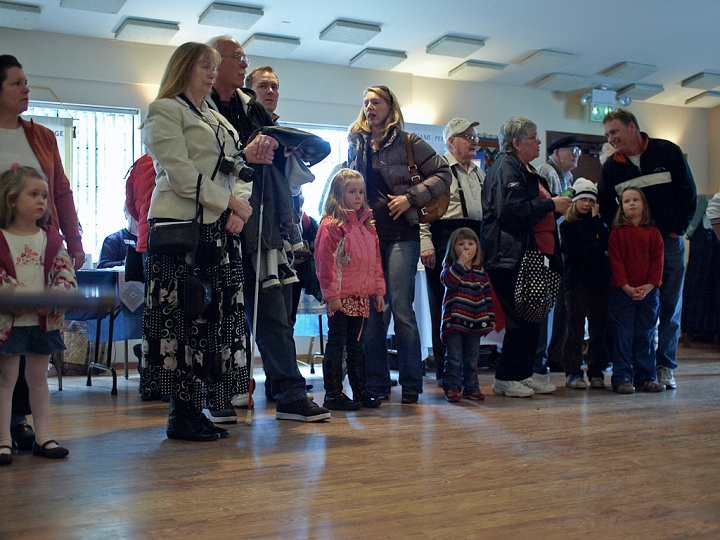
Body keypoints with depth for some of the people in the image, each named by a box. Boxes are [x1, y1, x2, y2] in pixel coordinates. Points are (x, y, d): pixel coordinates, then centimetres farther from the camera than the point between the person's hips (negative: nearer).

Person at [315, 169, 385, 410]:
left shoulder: (367, 225, 14)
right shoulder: (331, 225, -9)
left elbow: (375, 260, 17)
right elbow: (325, 263, -12)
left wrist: (379, 290, 12)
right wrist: (332, 294, -15)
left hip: (362, 297, 7)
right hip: (340, 298, -7)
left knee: (356, 345, 15)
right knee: (336, 344, 0)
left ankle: (360, 392, 22)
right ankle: (333, 394, 6)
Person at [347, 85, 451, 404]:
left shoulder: (407, 141, 1)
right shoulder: (356, 145, 13)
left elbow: (442, 173, 1)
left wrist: (411, 197, -10)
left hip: (400, 234, -4)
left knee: (401, 308, -8)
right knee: (372, 311, 4)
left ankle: (411, 385, 2)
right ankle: (376, 385, 11)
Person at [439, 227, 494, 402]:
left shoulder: (481, 272, 11)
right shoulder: (451, 267, 0)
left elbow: (487, 296, 13)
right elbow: (449, 280, -23)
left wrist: (489, 318, 10)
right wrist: (461, 262, -24)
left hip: (475, 322, 4)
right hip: (454, 321, -4)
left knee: (472, 358, 11)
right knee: (454, 358, -3)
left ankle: (471, 388, 19)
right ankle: (452, 388, 5)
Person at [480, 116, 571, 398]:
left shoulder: (527, 171, 23)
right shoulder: (505, 168, -10)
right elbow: (512, 210, -23)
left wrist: (560, 206, 19)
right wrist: (551, 205, -15)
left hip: (529, 256, 10)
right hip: (509, 257, -10)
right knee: (520, 319, -8)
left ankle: (523, 374, 18)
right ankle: (505, 378, 0)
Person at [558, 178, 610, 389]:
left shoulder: (598, 224, 16)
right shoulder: (567, 226, 5)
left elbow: (606, 244, -4)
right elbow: (575, 253, -9)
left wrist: (596, 219, -4)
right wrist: (596, 247, -5)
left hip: (599, 281, 4)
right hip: (577, 282, -4)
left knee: (598, 328, 4)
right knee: (575, 329, -3)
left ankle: (596, 373, 11)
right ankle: (573, 372, 2)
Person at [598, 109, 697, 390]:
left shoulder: (668, 152, -2)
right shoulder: (611, 166, 4)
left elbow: (688, 193, 0)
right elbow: (606, 207, 8)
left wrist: (677, 230, -4)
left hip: (669, 241, -1)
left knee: (670, 305, 1)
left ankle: (665, 366, 8)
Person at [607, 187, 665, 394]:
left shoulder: (653, 233, 8)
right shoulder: (617, 232, 2)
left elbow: (658, 260, 2)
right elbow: (615, 261, -4)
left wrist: (650, 285, -11)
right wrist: (626, 287, -15)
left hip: (648, 292, 2)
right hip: (621, 292, -2)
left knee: (645, 336, 8)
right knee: (622, 336, -2)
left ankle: (646, 377, 15)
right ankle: (622, 377, 3)